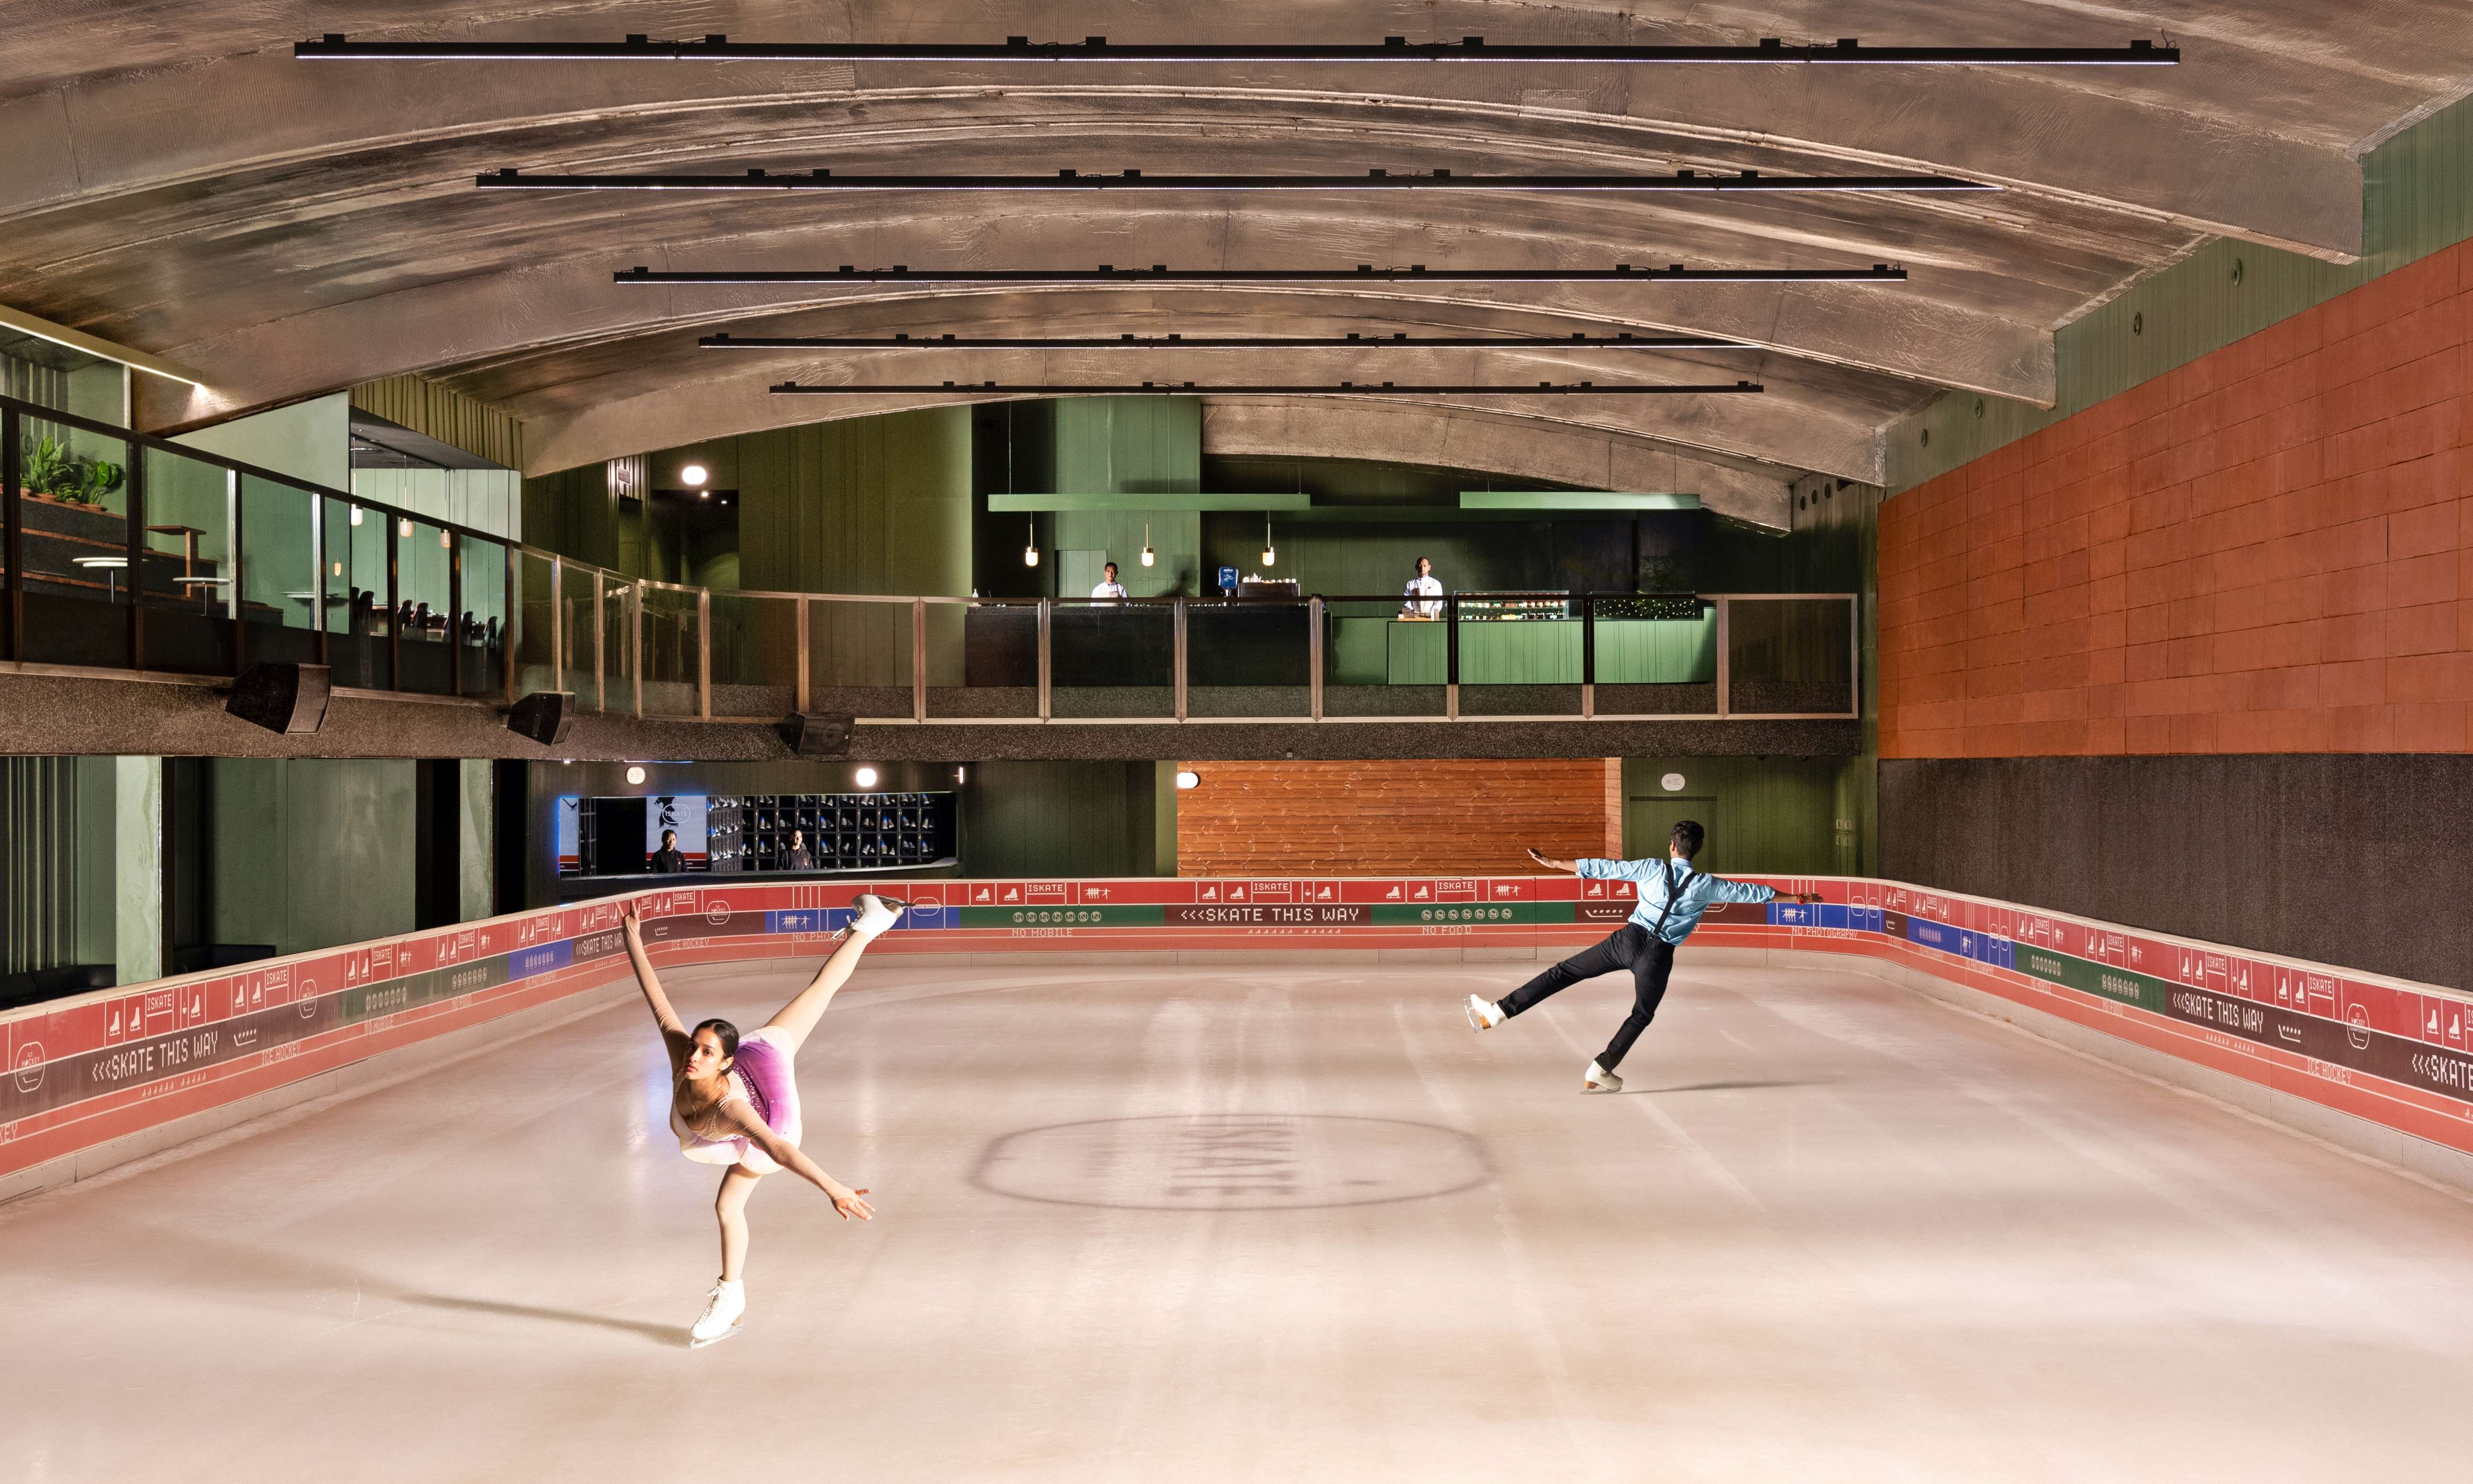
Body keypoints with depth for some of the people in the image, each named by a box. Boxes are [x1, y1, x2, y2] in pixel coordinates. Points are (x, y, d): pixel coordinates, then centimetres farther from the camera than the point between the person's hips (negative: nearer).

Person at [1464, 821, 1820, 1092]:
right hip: (1658, 956, 0)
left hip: (1628, 939, 1)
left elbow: (1605, 869, 5)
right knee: (1641, 1016, 20)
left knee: (1564, 973, 5)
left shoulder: (1652, 869, 2)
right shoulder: (1706, 885, 3)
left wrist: (1555, 863, 12)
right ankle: (1600, 1071, 14)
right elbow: (1752, 893, 12)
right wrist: (1798, 898, 25)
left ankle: (1496, 1012, 1)